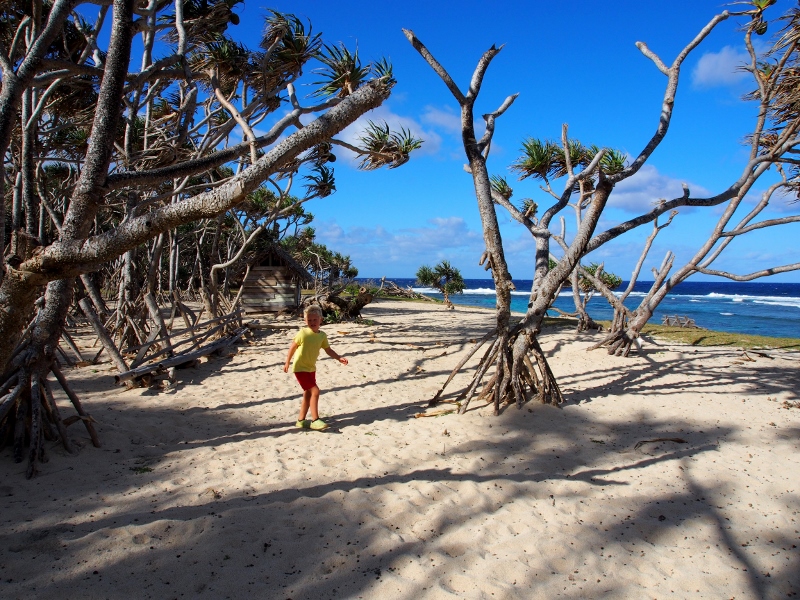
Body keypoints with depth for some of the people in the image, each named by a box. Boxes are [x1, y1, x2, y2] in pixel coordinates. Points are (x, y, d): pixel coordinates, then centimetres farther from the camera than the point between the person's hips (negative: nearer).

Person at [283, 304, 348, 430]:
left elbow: (328, 350, 7)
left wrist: (339, 358, -6)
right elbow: (293, 347, -7)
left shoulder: (322, 335, -2)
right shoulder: (303, 333, -18)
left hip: (311, 368, 7)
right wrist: (287, 363, 0)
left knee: (308, 394, 14)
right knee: (315, 391, -14)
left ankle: (301, 420, 28)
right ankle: (315, 420, -8)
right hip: (300, 368, -7)